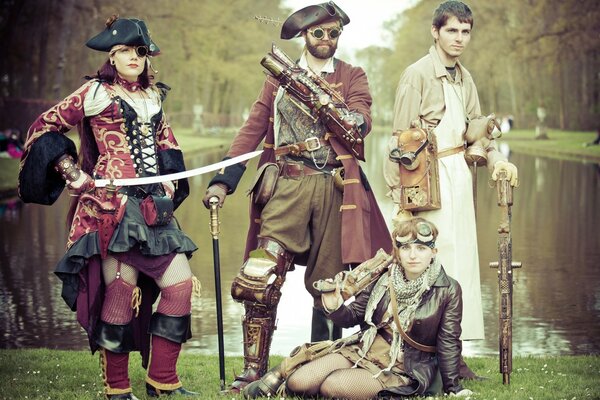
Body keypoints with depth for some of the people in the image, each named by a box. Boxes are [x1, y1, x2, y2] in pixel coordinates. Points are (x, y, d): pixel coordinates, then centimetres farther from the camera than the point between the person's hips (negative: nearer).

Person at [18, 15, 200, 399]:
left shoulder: (154, 96, 17)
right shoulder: (96, 92, 1)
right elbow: (44, 128, 5)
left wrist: (169, 180, 13)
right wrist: (74, 173, -3)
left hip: (154, 206, 6)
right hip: (112, 205, -6)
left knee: (181, 284, -1)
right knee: (121, 291, -8)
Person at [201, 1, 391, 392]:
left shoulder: (352, 76, 12)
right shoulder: (280, 77, 17)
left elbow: (363, 122, -6)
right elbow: (253, 129, 11)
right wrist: (224, 180, 2)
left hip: (334, 187, 0)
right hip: (286, 186, 0)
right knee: (259, 279, -13)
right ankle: (254, 370, -3)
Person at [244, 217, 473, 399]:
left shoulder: (448, 290, -9)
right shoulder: (384, 279, 1)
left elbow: (448, 343, -4)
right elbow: (355, 316, 8)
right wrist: (336, 309, -14)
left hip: (406, 369, -4)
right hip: (365, 349, 4)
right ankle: (281, 376, 16)